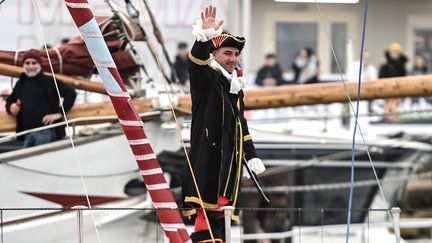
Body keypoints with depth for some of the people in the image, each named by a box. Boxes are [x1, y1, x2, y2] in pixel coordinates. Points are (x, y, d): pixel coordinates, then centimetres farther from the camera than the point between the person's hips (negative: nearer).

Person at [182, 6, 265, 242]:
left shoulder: (235, 85, 20)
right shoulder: (206, 77, -3)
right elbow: (196, 62, -27)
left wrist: (251, 155, 24)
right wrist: (205, 36, -45)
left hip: (230, 160, 8)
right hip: (207, 158, -8)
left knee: (223, 211, 9)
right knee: (207, 214, -13)